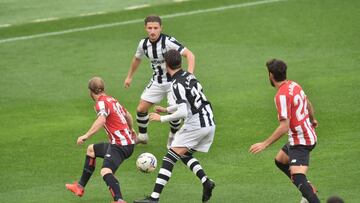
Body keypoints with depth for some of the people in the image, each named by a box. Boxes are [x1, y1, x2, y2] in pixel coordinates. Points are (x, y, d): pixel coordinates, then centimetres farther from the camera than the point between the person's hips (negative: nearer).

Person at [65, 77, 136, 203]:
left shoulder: (101, 103, -12)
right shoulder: (112, 100, 16)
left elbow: (101, 120, -32)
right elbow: (128, 116, 31)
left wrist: (86, 136, -34)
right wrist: (131, 130, 50)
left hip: (120, 145, -10)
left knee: (105, 171, -29)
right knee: (91, 149, 29)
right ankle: (80, 187, 36)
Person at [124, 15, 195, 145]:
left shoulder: (168, 42, -25)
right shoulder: (144, 44, -6)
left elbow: (189, 55, -31)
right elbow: (137, 59, 17)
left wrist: (189, 74, -45)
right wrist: (129, 77, 26)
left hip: (173, 81, -5)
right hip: (156, 81, 5)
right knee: (141, 109, 1)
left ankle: (173, 136, 11)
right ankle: (142, 136, 25)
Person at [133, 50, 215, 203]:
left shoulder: (177, 85, -15)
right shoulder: (189, 76, 11)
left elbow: (183, 112, -23)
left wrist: (162, 118, -13)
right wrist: (166, 110, 29)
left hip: (195, 126, -9)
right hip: (210, 124, 9)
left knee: (169, 159, -7)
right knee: (185, 155, 24)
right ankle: (205, 181, 3)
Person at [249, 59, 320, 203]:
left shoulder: (282, 96, -22)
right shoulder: (294, 85, 5)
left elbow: (284, 127, -27)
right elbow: (308, 105, 23)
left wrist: (265, 144, -24)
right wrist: (312, 120, 43)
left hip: (300, 141, -10)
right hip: (309, 135, 10)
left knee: (298, 178, -20)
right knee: (280, 161, 27)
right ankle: (310, 190, 29)